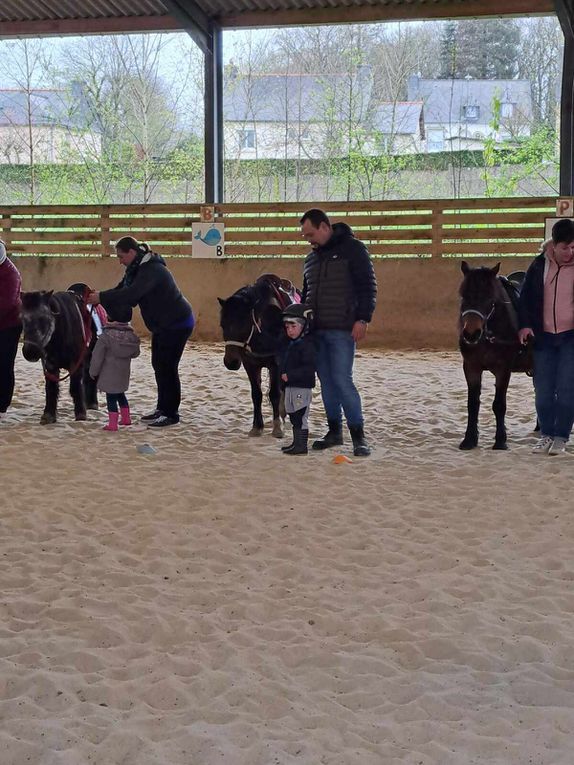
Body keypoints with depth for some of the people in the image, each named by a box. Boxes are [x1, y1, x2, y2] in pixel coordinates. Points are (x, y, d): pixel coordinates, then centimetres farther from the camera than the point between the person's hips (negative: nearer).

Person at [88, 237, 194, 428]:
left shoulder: (152, 269, -25)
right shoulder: (137, 269, 7)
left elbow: (131, 294, -36)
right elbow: (122, 290, 5)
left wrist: (102, 297, -35)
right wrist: (100, 298, -11)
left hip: (177, 324, -10)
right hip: (162, 325, 10)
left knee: (167, 366, -7)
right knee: (159, 364, 14)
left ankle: (171, 413, 0)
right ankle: (162, 408, 24)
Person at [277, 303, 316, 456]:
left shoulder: (307, 344, -16)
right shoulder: (287, 343, 13)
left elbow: (309, 368, -23)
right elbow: (282, 362, 26)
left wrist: (290, 375, -24)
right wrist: (283, 376, 11)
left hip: (302, 387, -9)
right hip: (290, 386, 10)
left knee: (301, 416, -7)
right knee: (293, 416, 16)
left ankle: (302, 445, -3)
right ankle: (296, 442, 25)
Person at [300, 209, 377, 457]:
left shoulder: (353, 248, -4)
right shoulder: (312, 257, 18)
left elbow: (368, 286, -8)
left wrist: (362, 319, -16)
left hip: (342, 329, -7)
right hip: (316, 330, 7)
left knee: (342, 380, -12)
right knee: (326, 381, 9)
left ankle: (358, 436, -6)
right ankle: (334, 431, 18)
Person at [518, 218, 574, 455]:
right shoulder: (539, 265, 1)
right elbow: (526, 297, 6)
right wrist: (525, 325, -7)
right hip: (543, 336, 2)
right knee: (543, 389, 4)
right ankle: (546, 434, 18)